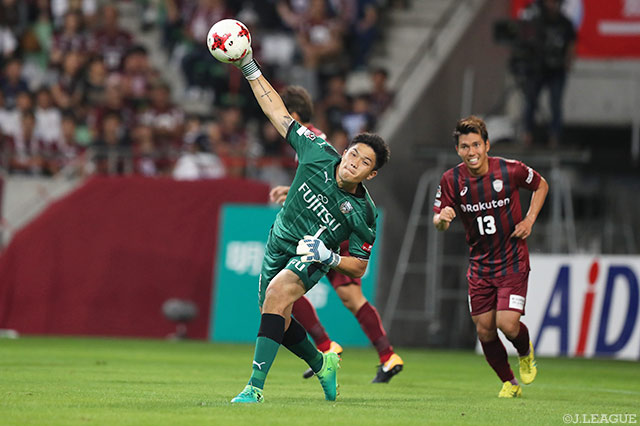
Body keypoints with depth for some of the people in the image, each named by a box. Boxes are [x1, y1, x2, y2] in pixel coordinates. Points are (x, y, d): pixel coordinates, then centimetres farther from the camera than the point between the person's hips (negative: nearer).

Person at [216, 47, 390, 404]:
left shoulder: (364, 213, -19)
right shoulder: (319, 154, -14)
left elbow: (359, 267, -9)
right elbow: (278, 113, -9)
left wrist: (328, 256, -28)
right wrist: (250, 68, -15)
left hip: (310, 260, -5)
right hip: (278, 249, 5)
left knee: (276, 292, -34)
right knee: (278, 322, 14)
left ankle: (255, 388, -40)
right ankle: (323, 364, 47)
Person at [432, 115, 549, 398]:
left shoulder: (510, 170, -13)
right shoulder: (451, 180, -7)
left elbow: (541, 185, 7)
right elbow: (438, 222, -3)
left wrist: (529, 220, -4)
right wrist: (442, 218, -27)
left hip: (512, 261, -3)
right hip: (479, 264, 3)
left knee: (508, 324, -15)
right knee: (484, 329, 2)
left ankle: (526, 353, 21)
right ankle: (509, 382, 24)